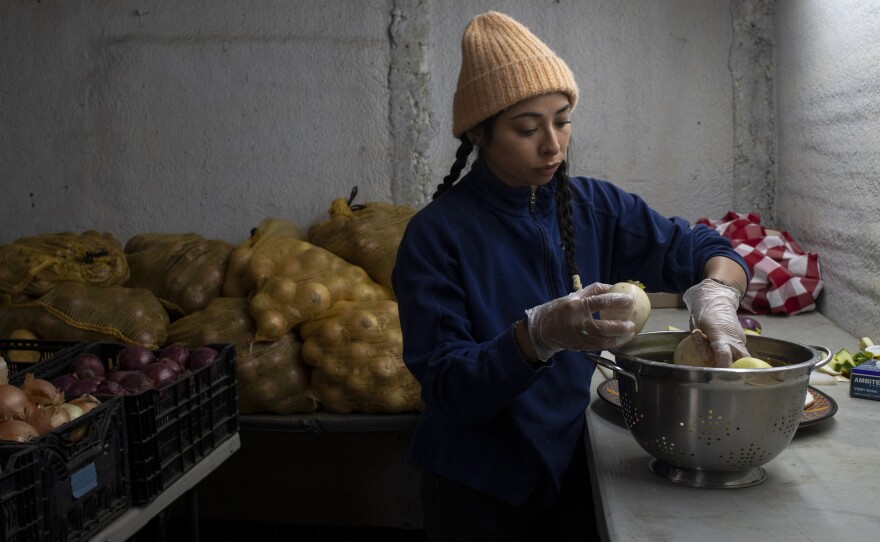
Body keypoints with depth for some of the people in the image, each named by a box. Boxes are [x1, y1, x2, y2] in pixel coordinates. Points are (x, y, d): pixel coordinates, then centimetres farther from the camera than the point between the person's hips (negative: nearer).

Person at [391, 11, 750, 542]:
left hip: (569, 465, 4)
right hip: (478, 487, -3)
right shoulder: (436, 234, -17)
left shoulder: (594, 206, -3)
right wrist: (539, 335, -38)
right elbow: (447, 388, -21)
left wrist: (716, 294, -25)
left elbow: (705, 249, -1)